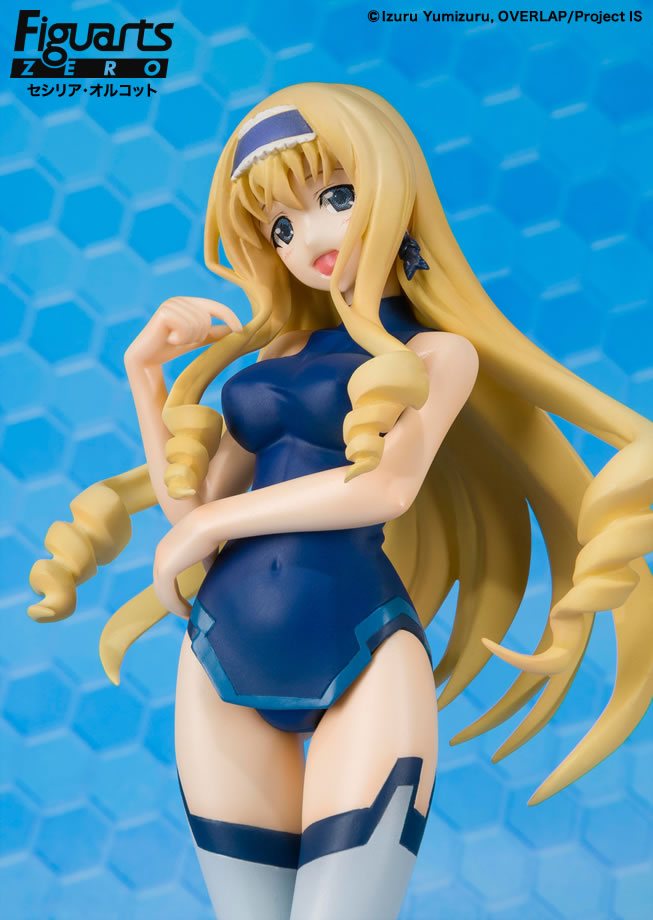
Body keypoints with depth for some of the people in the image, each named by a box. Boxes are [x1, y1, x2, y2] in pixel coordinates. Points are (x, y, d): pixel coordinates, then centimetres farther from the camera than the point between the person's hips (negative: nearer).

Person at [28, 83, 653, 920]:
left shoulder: (438, 350, 4)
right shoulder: (276, 355, 18)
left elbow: (388, 484, -14)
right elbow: (194, 505, 14)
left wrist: (209, 525, -6)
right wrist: (146, 369, 9)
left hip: (360, 657, -4)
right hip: (224, 656, 5)